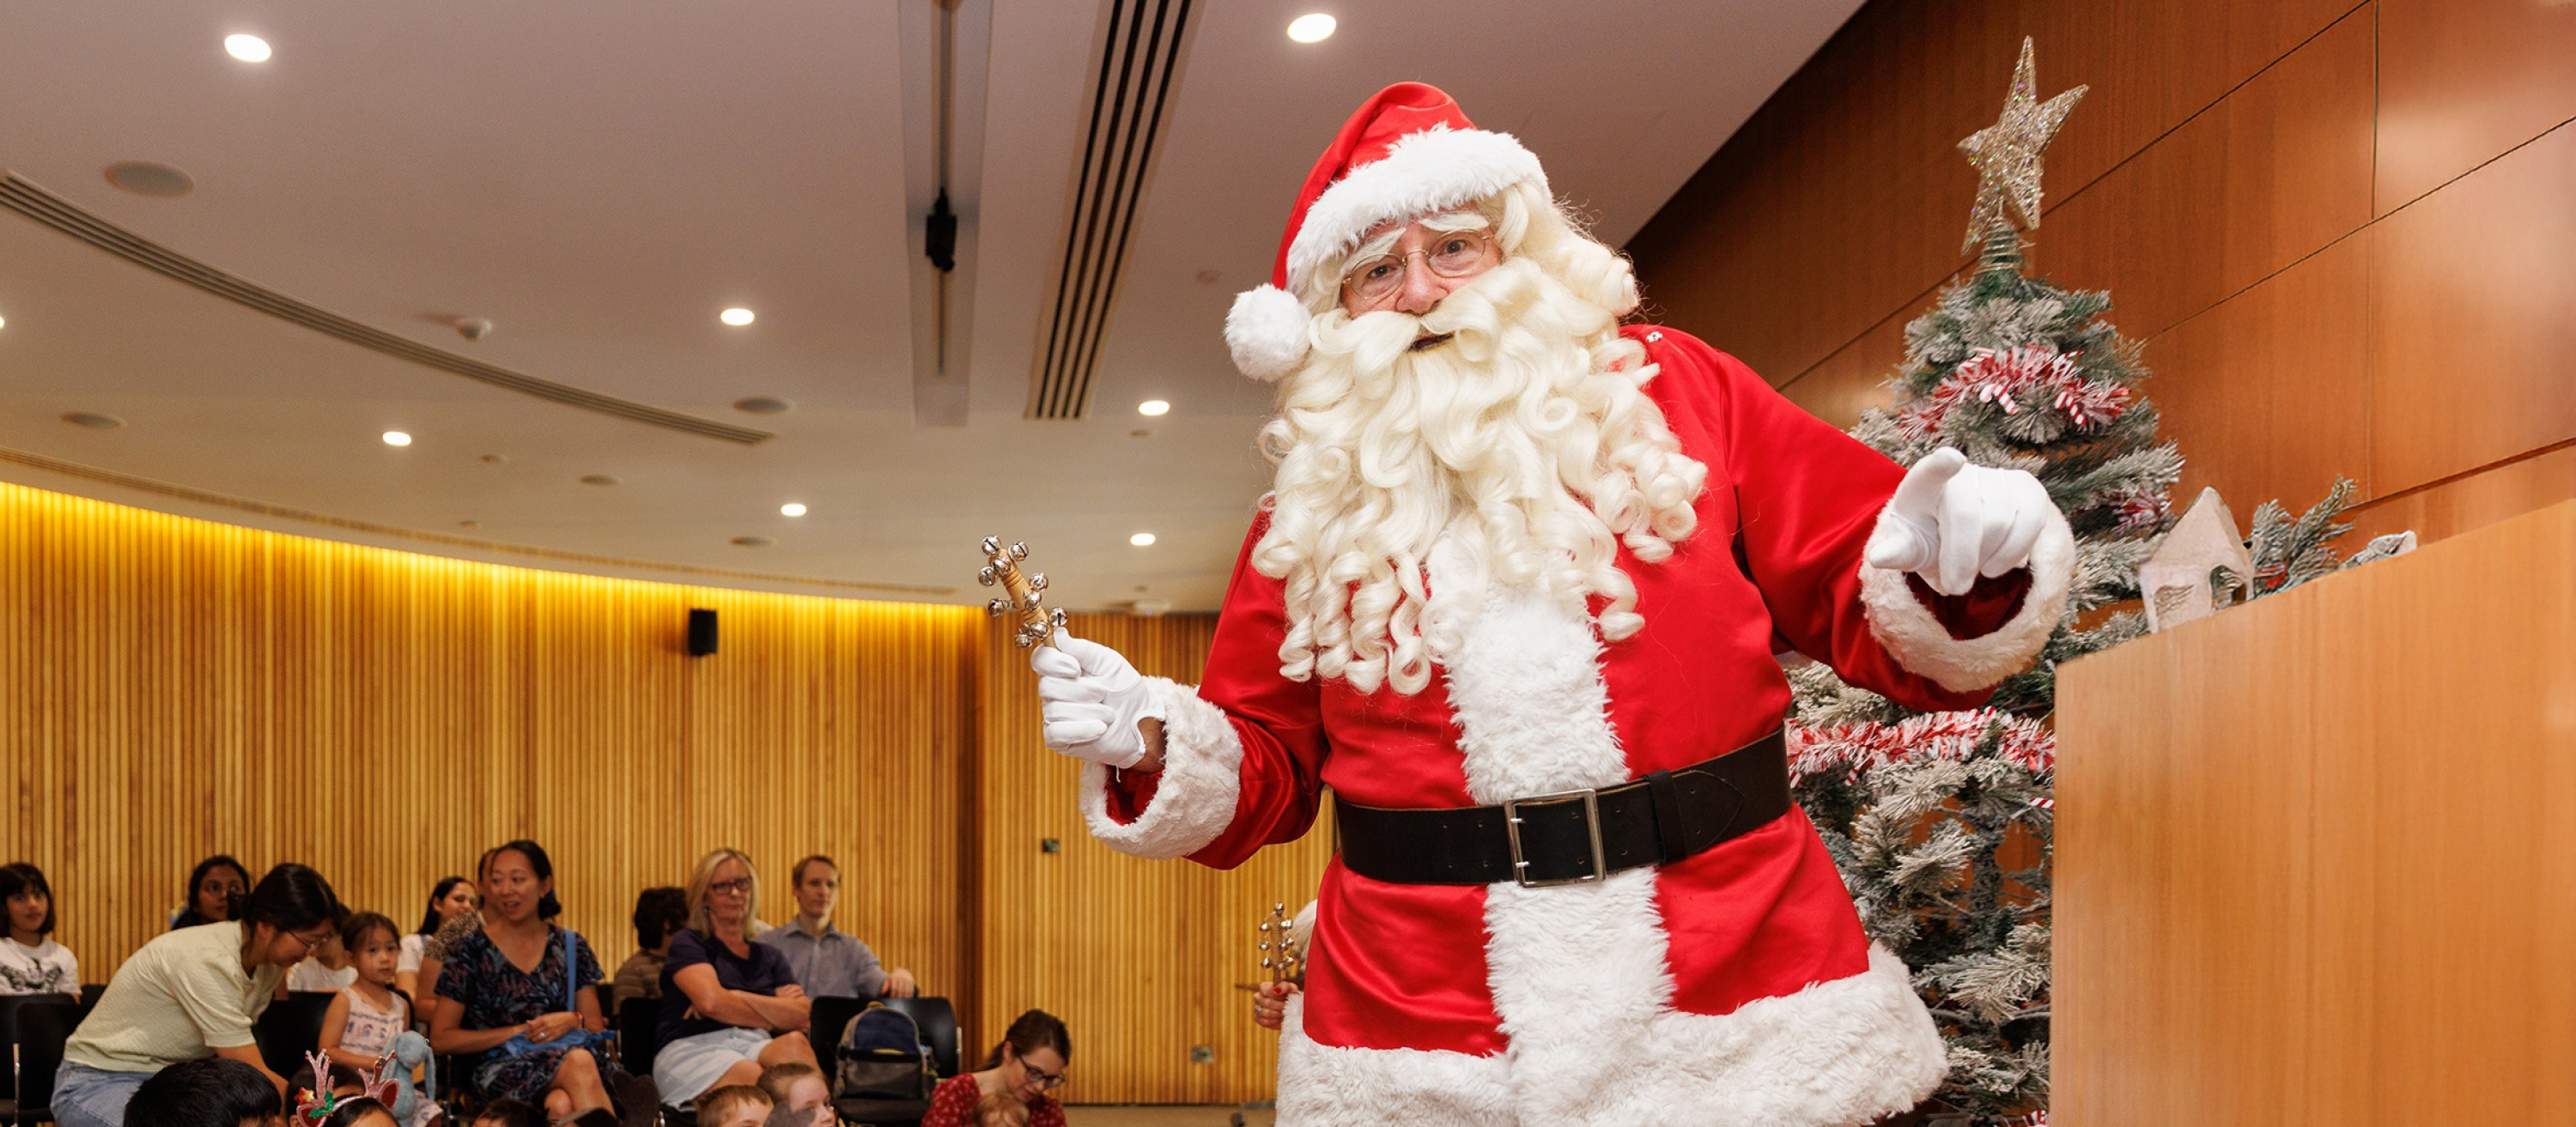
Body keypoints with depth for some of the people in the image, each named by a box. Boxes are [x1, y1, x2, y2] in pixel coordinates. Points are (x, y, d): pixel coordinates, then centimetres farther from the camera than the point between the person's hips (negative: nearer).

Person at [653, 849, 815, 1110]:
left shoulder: (769, 956, 25)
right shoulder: (688, 943, 12)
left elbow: (801, 1017, 8)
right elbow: (711, 1001, -8)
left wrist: (735, 997, -2)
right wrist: (774, 1009, 4)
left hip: (755, 1049, 4)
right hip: (693, 1049, -3)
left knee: (794, 1043, -33)